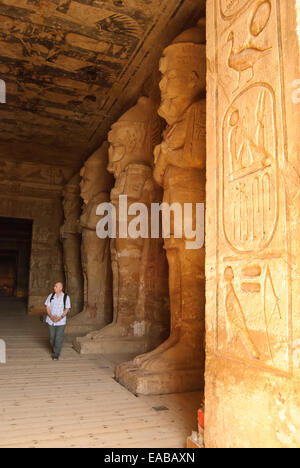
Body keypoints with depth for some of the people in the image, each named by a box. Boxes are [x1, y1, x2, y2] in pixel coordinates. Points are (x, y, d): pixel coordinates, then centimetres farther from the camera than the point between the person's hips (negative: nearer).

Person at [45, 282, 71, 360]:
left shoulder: (66, 297, -6)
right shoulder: (51, 296, 0)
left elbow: (67, 309, -6)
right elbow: (47, 307, -1)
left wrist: (60, 318, -19)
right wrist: (51, 317, -17)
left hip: (61, 321, -2)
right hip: (51, 321, 2)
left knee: (59, 338, -5)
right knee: (52, 337, 9)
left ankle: (56, 355, 6)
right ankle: (55, 350, 33)